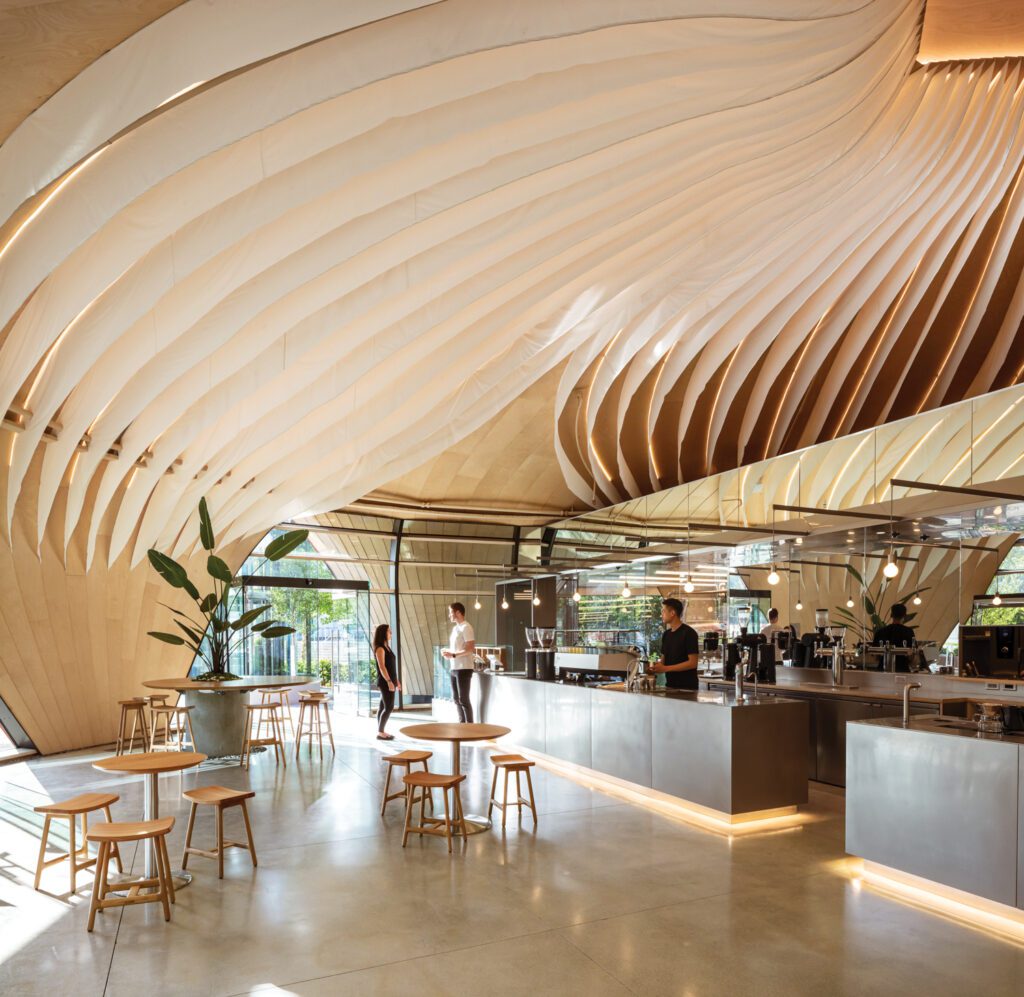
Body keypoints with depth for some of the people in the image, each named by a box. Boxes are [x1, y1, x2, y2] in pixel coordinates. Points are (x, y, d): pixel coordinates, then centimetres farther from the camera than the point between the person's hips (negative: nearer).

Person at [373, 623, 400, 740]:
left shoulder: (387, 647, 15)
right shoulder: (380, 648, -13)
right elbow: (382, 666, -20)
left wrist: (396, 680, 18)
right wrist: (389, 681, -26)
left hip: (389, 681, 9)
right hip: (385, 682, -9)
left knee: (383, 707, 10)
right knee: (389, 707, -9)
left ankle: (381, 731, 13)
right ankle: (380, 732, -5)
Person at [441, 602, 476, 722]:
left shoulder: (465, 627, -11)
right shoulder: (456, 628, 16)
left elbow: (470, 648, -18)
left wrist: (453, 655, -19)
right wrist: (448, 652, 3)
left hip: (464, 668, -9)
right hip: (454, 668, 9)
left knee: (463, 699, -5)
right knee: (456, 698, 13)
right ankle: (462, 723, 21)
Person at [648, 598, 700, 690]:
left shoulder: (689, 633, -11)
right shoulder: (666, 634, 11)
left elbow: (693, 663, -16)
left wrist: (665, 668, -19)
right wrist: (657, 667, -6)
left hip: (687, 687, -7)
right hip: (670, 685, 7)